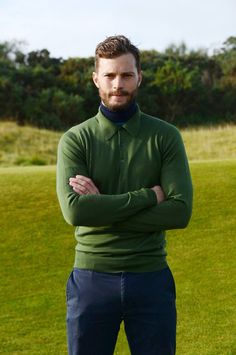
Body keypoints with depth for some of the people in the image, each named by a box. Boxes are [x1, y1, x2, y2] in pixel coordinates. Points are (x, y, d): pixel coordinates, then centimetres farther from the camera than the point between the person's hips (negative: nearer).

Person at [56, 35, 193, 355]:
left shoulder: (165, 136, 2)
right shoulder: (75, 140, 0)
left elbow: (181, 211, -10)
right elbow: (74, 210, -16)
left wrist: (104, 210, -14)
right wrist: (149, 195, -14)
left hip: (151, 278, 1)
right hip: (91, 278, 0)